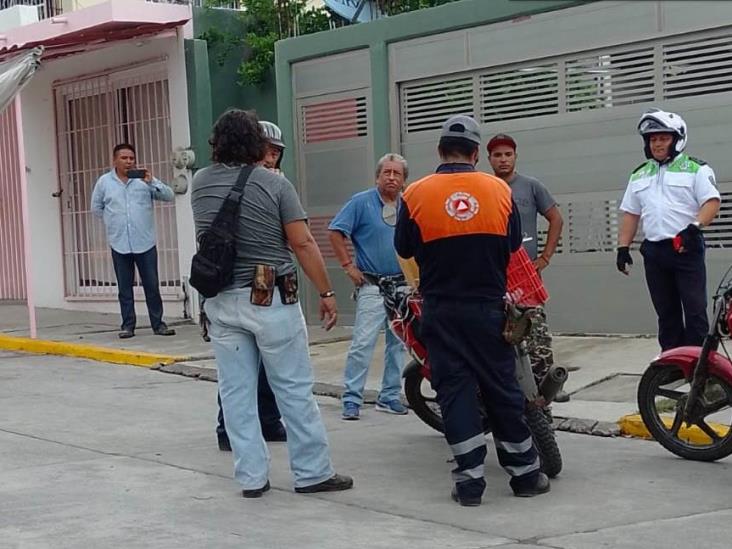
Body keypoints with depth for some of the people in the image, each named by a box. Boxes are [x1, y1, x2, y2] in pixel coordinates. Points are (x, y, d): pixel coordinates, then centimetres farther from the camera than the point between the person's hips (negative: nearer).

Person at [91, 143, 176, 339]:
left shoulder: (144, 178, 1)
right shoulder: (104, 182, 4)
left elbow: (169, 196, -7)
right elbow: (96, 208, 15)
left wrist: (151, 182, -20)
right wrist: (114, 221, 10)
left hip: (145, 243, -1)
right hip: (120, 245, 1)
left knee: (152, 286, 2)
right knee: (124, 288, 6)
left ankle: (158, 323, 10)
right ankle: (128, 325, 13)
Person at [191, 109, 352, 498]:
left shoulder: (200, 183, 5)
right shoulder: (274, 184, -8)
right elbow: (303, 244, -11)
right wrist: (326, 293, -3)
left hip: (221, 301, 4)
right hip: (270, 299, -4)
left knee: (236, 391, 8)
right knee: (293, 390, 5)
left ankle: (251, 477, 12)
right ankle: (313, 473, 12)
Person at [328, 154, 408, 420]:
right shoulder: (362, 202, -4)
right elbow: (335, 232, -5)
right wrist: (349, 266, -9)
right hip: (372, 285, -5)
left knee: (398, 343, 9)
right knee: (363, 343, -12)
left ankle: (389, 396, 19)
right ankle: (352, 399, -8)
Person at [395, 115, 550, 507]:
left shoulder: (416, 194, -6)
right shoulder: (499, 190, -2)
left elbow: (404, 249, 4)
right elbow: (514, 244, 9)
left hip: (441, 310, -1)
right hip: (488, 307, 1)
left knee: (454, 390, 4)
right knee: (501, 387, 10)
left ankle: (469, 481, 3)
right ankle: (525, 474, 18)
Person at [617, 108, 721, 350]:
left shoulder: (695, 169, 1)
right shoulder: (639, 175, 17)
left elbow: (712, 202, -9)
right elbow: (630, 214, 18)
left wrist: (693, 227, -23)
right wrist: (623, 247, 9)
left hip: (686, 249, -5)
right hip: (653, 252, 5)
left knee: (695, 310, -6)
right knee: (666, 312, 9)